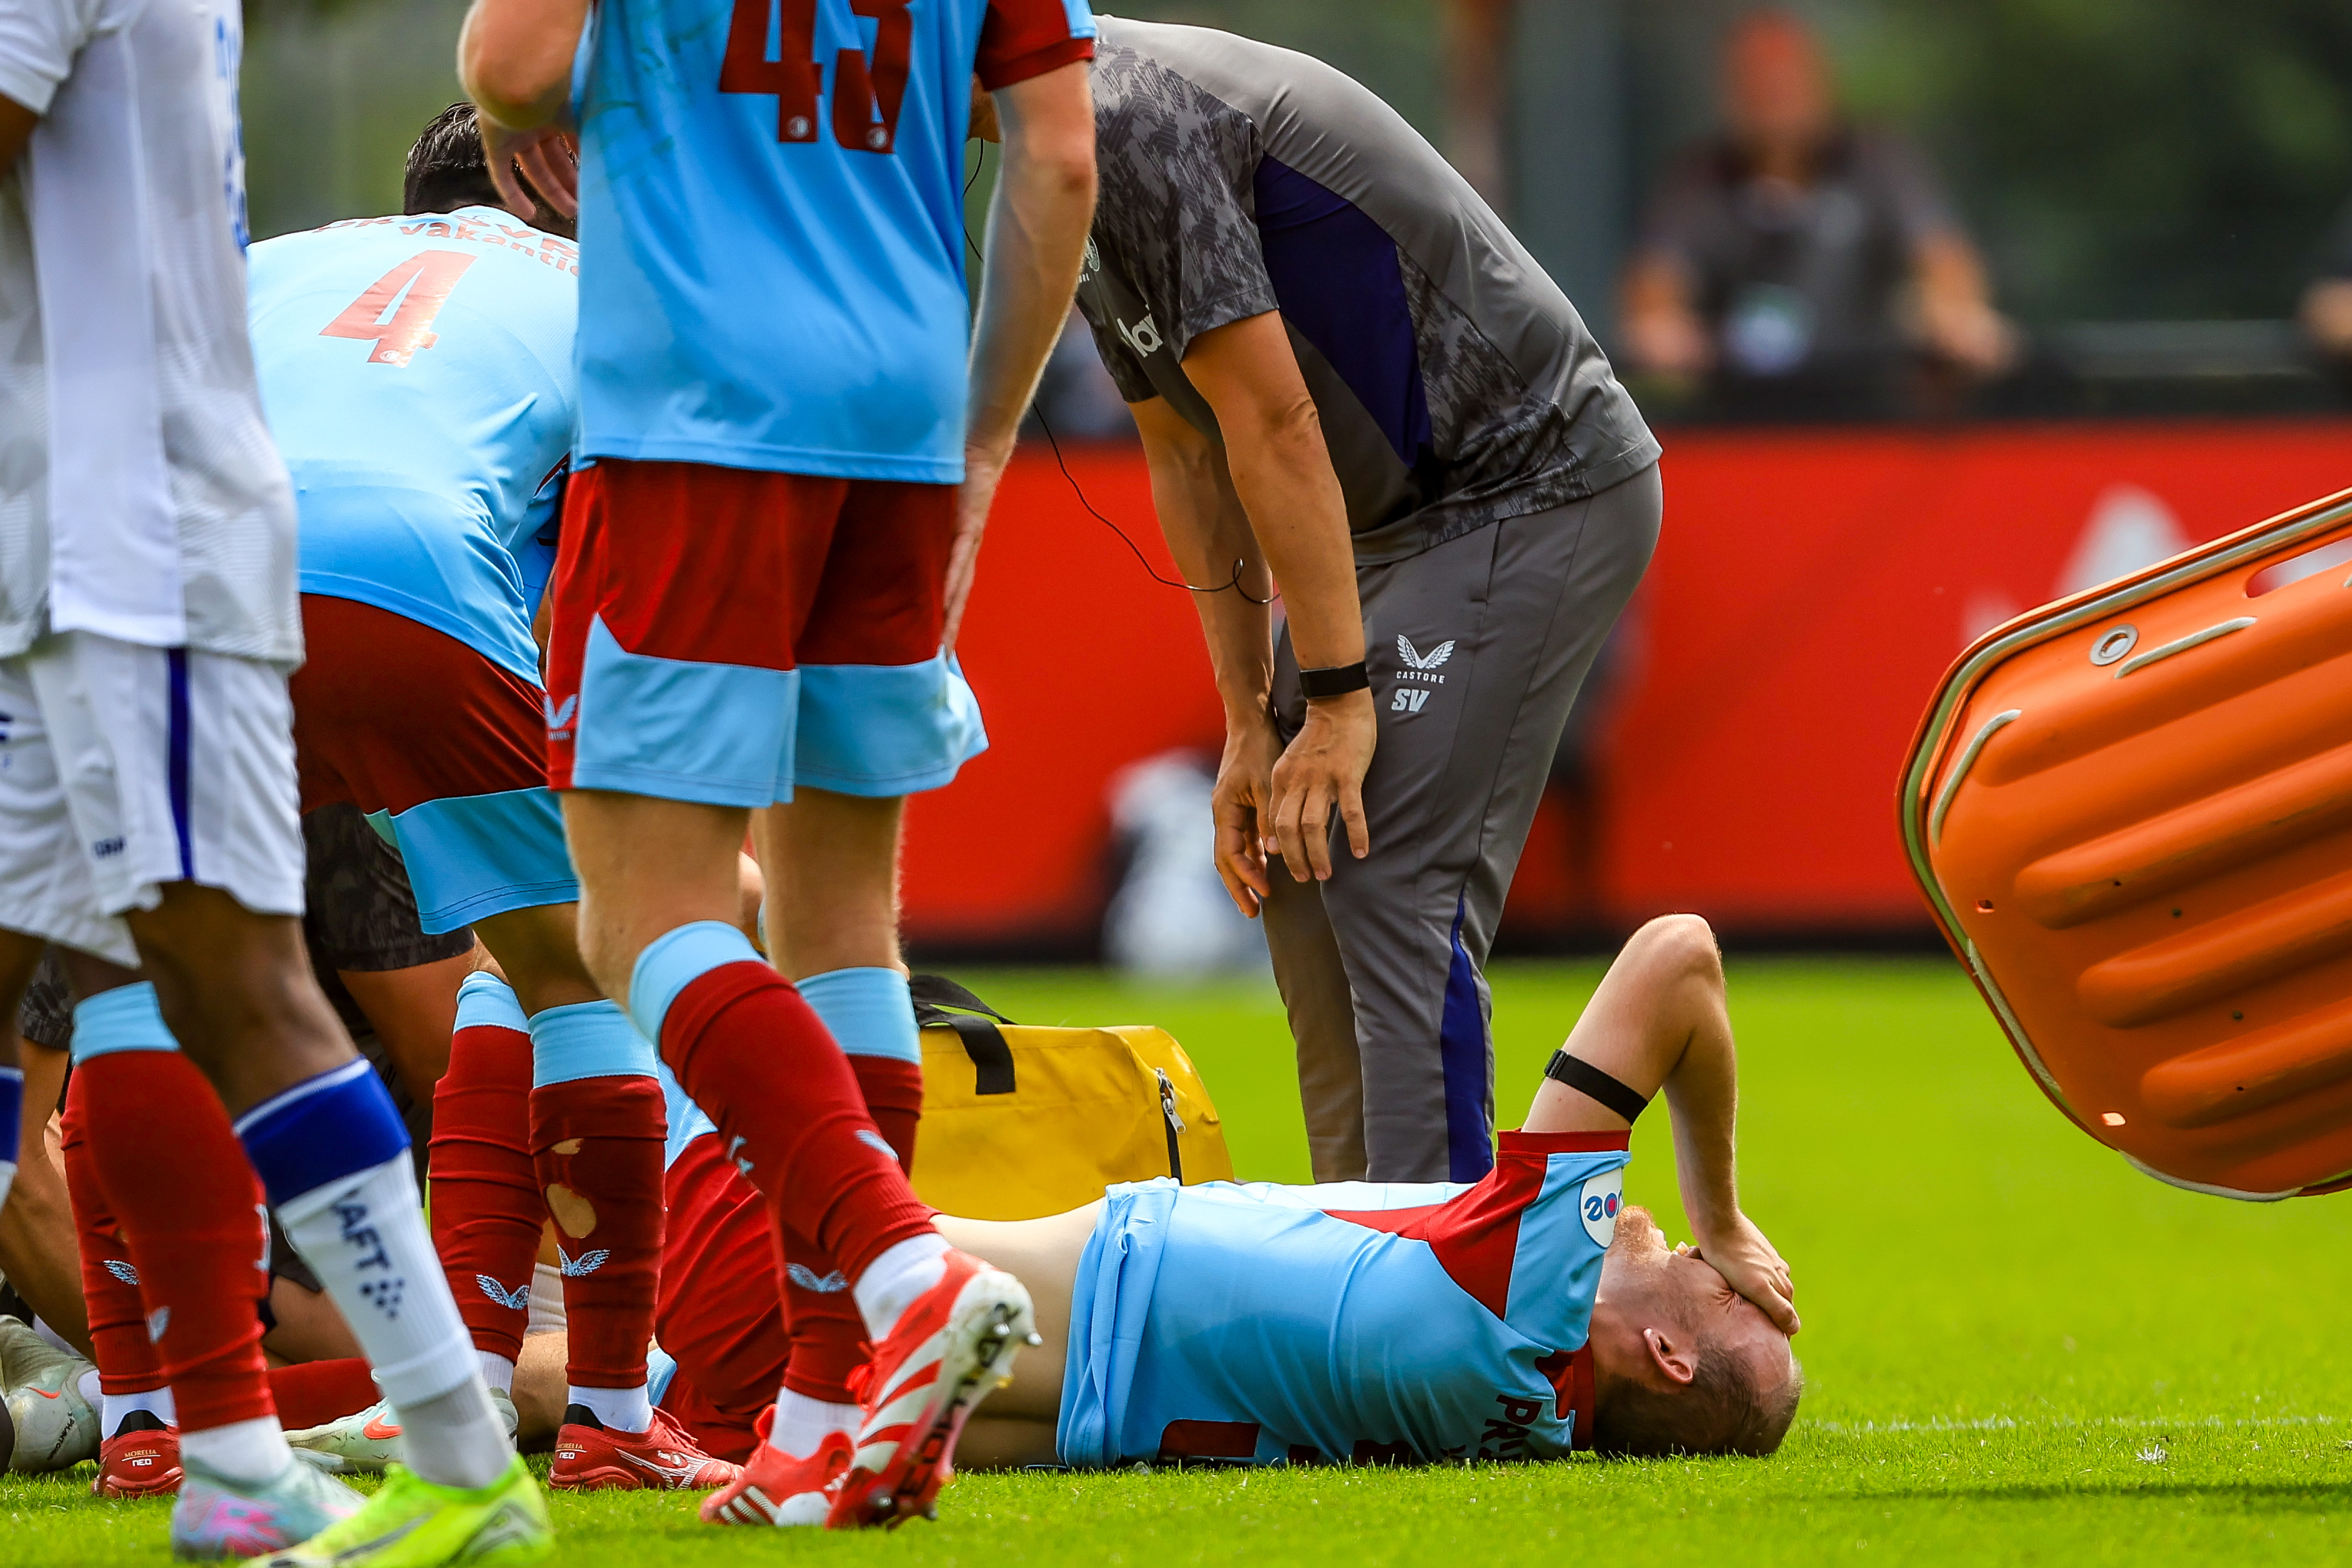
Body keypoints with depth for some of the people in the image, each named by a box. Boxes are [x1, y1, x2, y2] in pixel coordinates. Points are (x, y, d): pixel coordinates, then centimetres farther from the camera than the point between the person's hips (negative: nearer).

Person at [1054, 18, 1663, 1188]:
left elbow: (1272, 424, -23)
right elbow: (1188, 457, 13)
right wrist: (1248, 721, 9)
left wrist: (1337, 696, -20)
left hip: (1530, 490, -10)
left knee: (1393, 880, -17)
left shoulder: (1137, 124, -24)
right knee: (1299, 876, 10)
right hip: (1397, 519, 10)